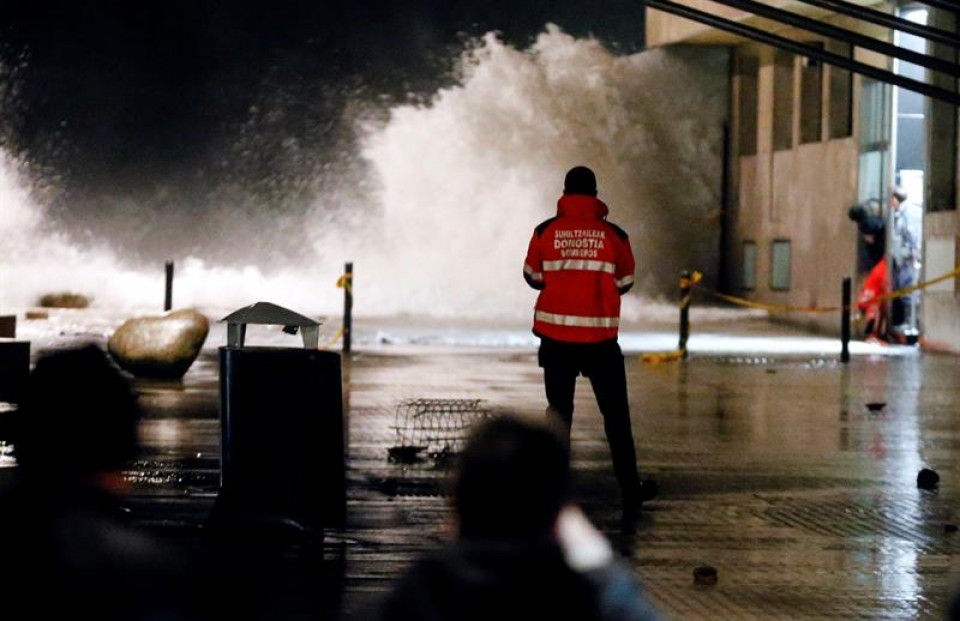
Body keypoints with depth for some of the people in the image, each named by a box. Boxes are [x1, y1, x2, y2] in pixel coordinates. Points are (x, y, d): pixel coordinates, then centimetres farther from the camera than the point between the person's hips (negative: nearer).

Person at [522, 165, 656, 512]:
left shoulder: (545, 232, -2)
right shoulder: (614, 235, -3)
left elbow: (533, 277, 9)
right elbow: (624, 283, 7)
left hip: (555, 337, 1)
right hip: (600, 338, -1)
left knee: (559, 413, 10)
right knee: (615, 415, 9)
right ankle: (629, 491, 11)